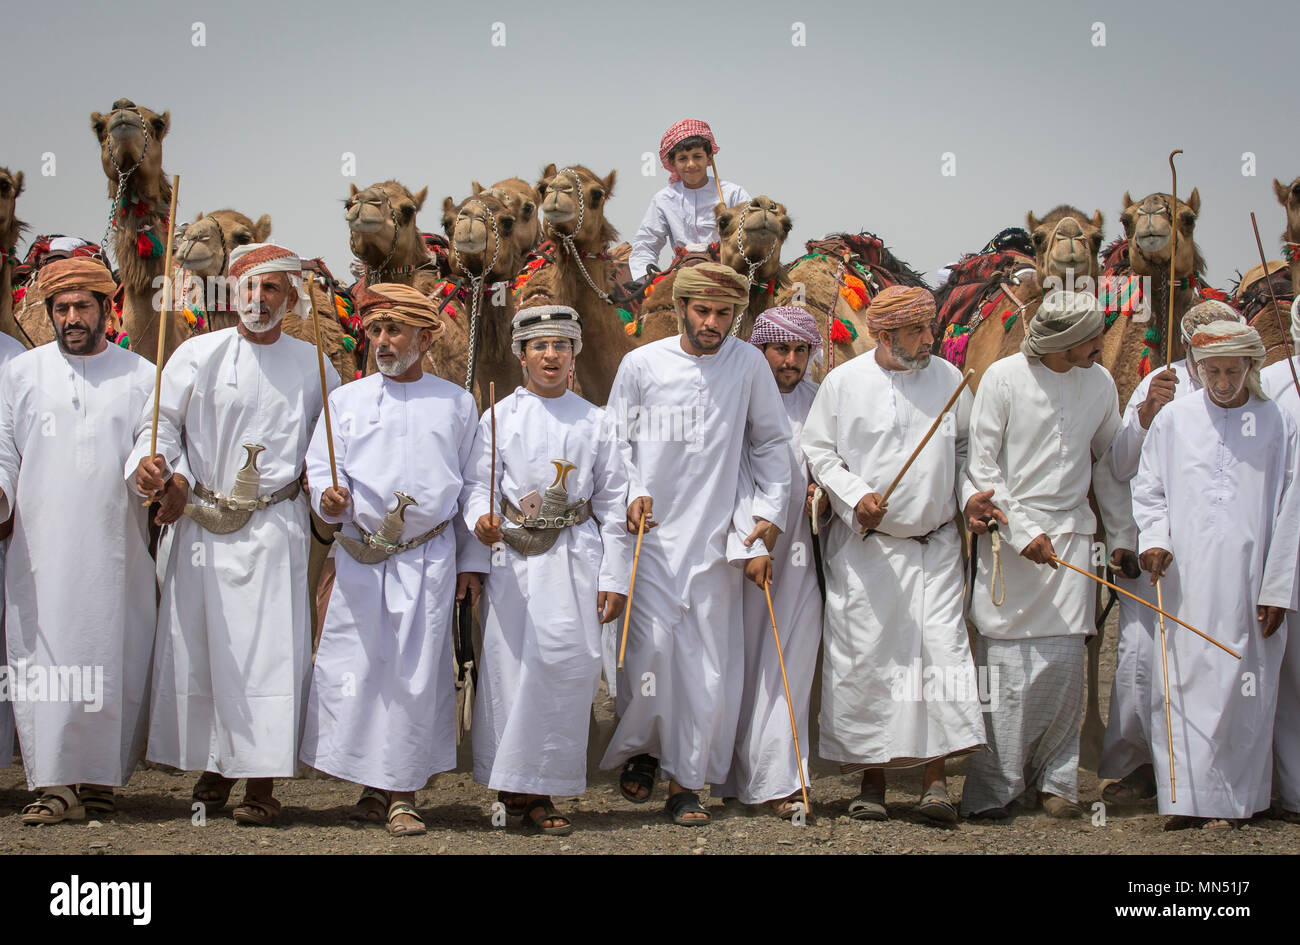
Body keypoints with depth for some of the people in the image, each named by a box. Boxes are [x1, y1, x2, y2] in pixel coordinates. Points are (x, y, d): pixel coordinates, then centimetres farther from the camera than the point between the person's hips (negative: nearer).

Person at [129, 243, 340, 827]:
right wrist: (152, 464, -16)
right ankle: (212, 770, 18)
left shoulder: (310, 366, 8)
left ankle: (261, 784, 0)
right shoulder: (197, 355, 5)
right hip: (203, 525, 1)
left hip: (275, 528, -1)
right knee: (198, 646, 3)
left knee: (268, 650, -6)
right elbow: (162, 422, 3)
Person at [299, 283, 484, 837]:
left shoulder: (456, 404, 10)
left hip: (429, 558, -1)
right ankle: (372, 788, 12)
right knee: (354, 669, -2)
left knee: (415, 674, -3)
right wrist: (328, 498, -15)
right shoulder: (346, 400, 11)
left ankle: (403, 795, 6)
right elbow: (319, 469, 7)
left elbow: (472, 485, 11)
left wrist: (471, 561, 8)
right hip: (360, 557, 1)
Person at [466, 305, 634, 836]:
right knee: (510, 664, -4)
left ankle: (538, 791, 0)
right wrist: (482, 518, -19)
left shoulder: (595, 423, 9)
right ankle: (511, 788, 9)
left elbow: (613, 504, 8)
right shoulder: (498, 418, 8)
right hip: (513, 554, 0)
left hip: (575, 557, 0)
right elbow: (479, 484, 4)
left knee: (568, 663, -9)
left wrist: (614, 578, 3)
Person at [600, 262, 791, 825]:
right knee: (650, 647, -9)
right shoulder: (641, 364, 1)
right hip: (650, 531, -1)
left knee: (708, 662, 0)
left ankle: (685, 782, 11)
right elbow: (614, 442, 8)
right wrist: (631, 494, -8)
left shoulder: (748, 364, 2)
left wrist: (770, 510, 3)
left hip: (714, 536, 1)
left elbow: (771, 441, 11)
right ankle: (639, 750, 18)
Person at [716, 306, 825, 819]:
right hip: (746, 544, -4)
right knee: (745, 659, 0)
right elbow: (736, 472, -10)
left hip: (799, 549, 4)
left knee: (791, 660, -2)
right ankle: (737, 776, 8)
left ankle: (776, 780, -1)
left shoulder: (815, 399, 11)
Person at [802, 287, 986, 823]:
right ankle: (872, 778, 11)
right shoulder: (844, 382, 1)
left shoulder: (948, 378, 8)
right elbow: (819, 451, 2)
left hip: (935, 545, 2)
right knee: (865, 657, -1)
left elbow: (964, 449, 17)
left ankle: (935, 778, -4)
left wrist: (969, 494, -1)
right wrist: (856, 497, -12)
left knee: (942, 647, -8)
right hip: (864, 547, -1)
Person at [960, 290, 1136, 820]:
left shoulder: (1100, 383, 7)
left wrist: (1122, 537, 15)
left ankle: (1055, 780, 13)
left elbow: (1108, 462, 17)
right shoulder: (1004, 377, -5)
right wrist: (1022, 532, -12)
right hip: (1009, 535, -3)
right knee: (1005, 664, -5)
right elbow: (981, 465, -5)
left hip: (1071, 535, 4)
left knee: (1064, 662, 0)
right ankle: (992, 788, 3)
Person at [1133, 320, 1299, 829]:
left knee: (1242, 687, 0)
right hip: (1185, 581, 1)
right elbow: (1147, 489, 14)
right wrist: (1154, 539, -5)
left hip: (1247, 583, -1)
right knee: (1182, 685, -3)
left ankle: (1229, 799, 8)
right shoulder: (1173, 419, 7)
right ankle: (1187, 799, 2)